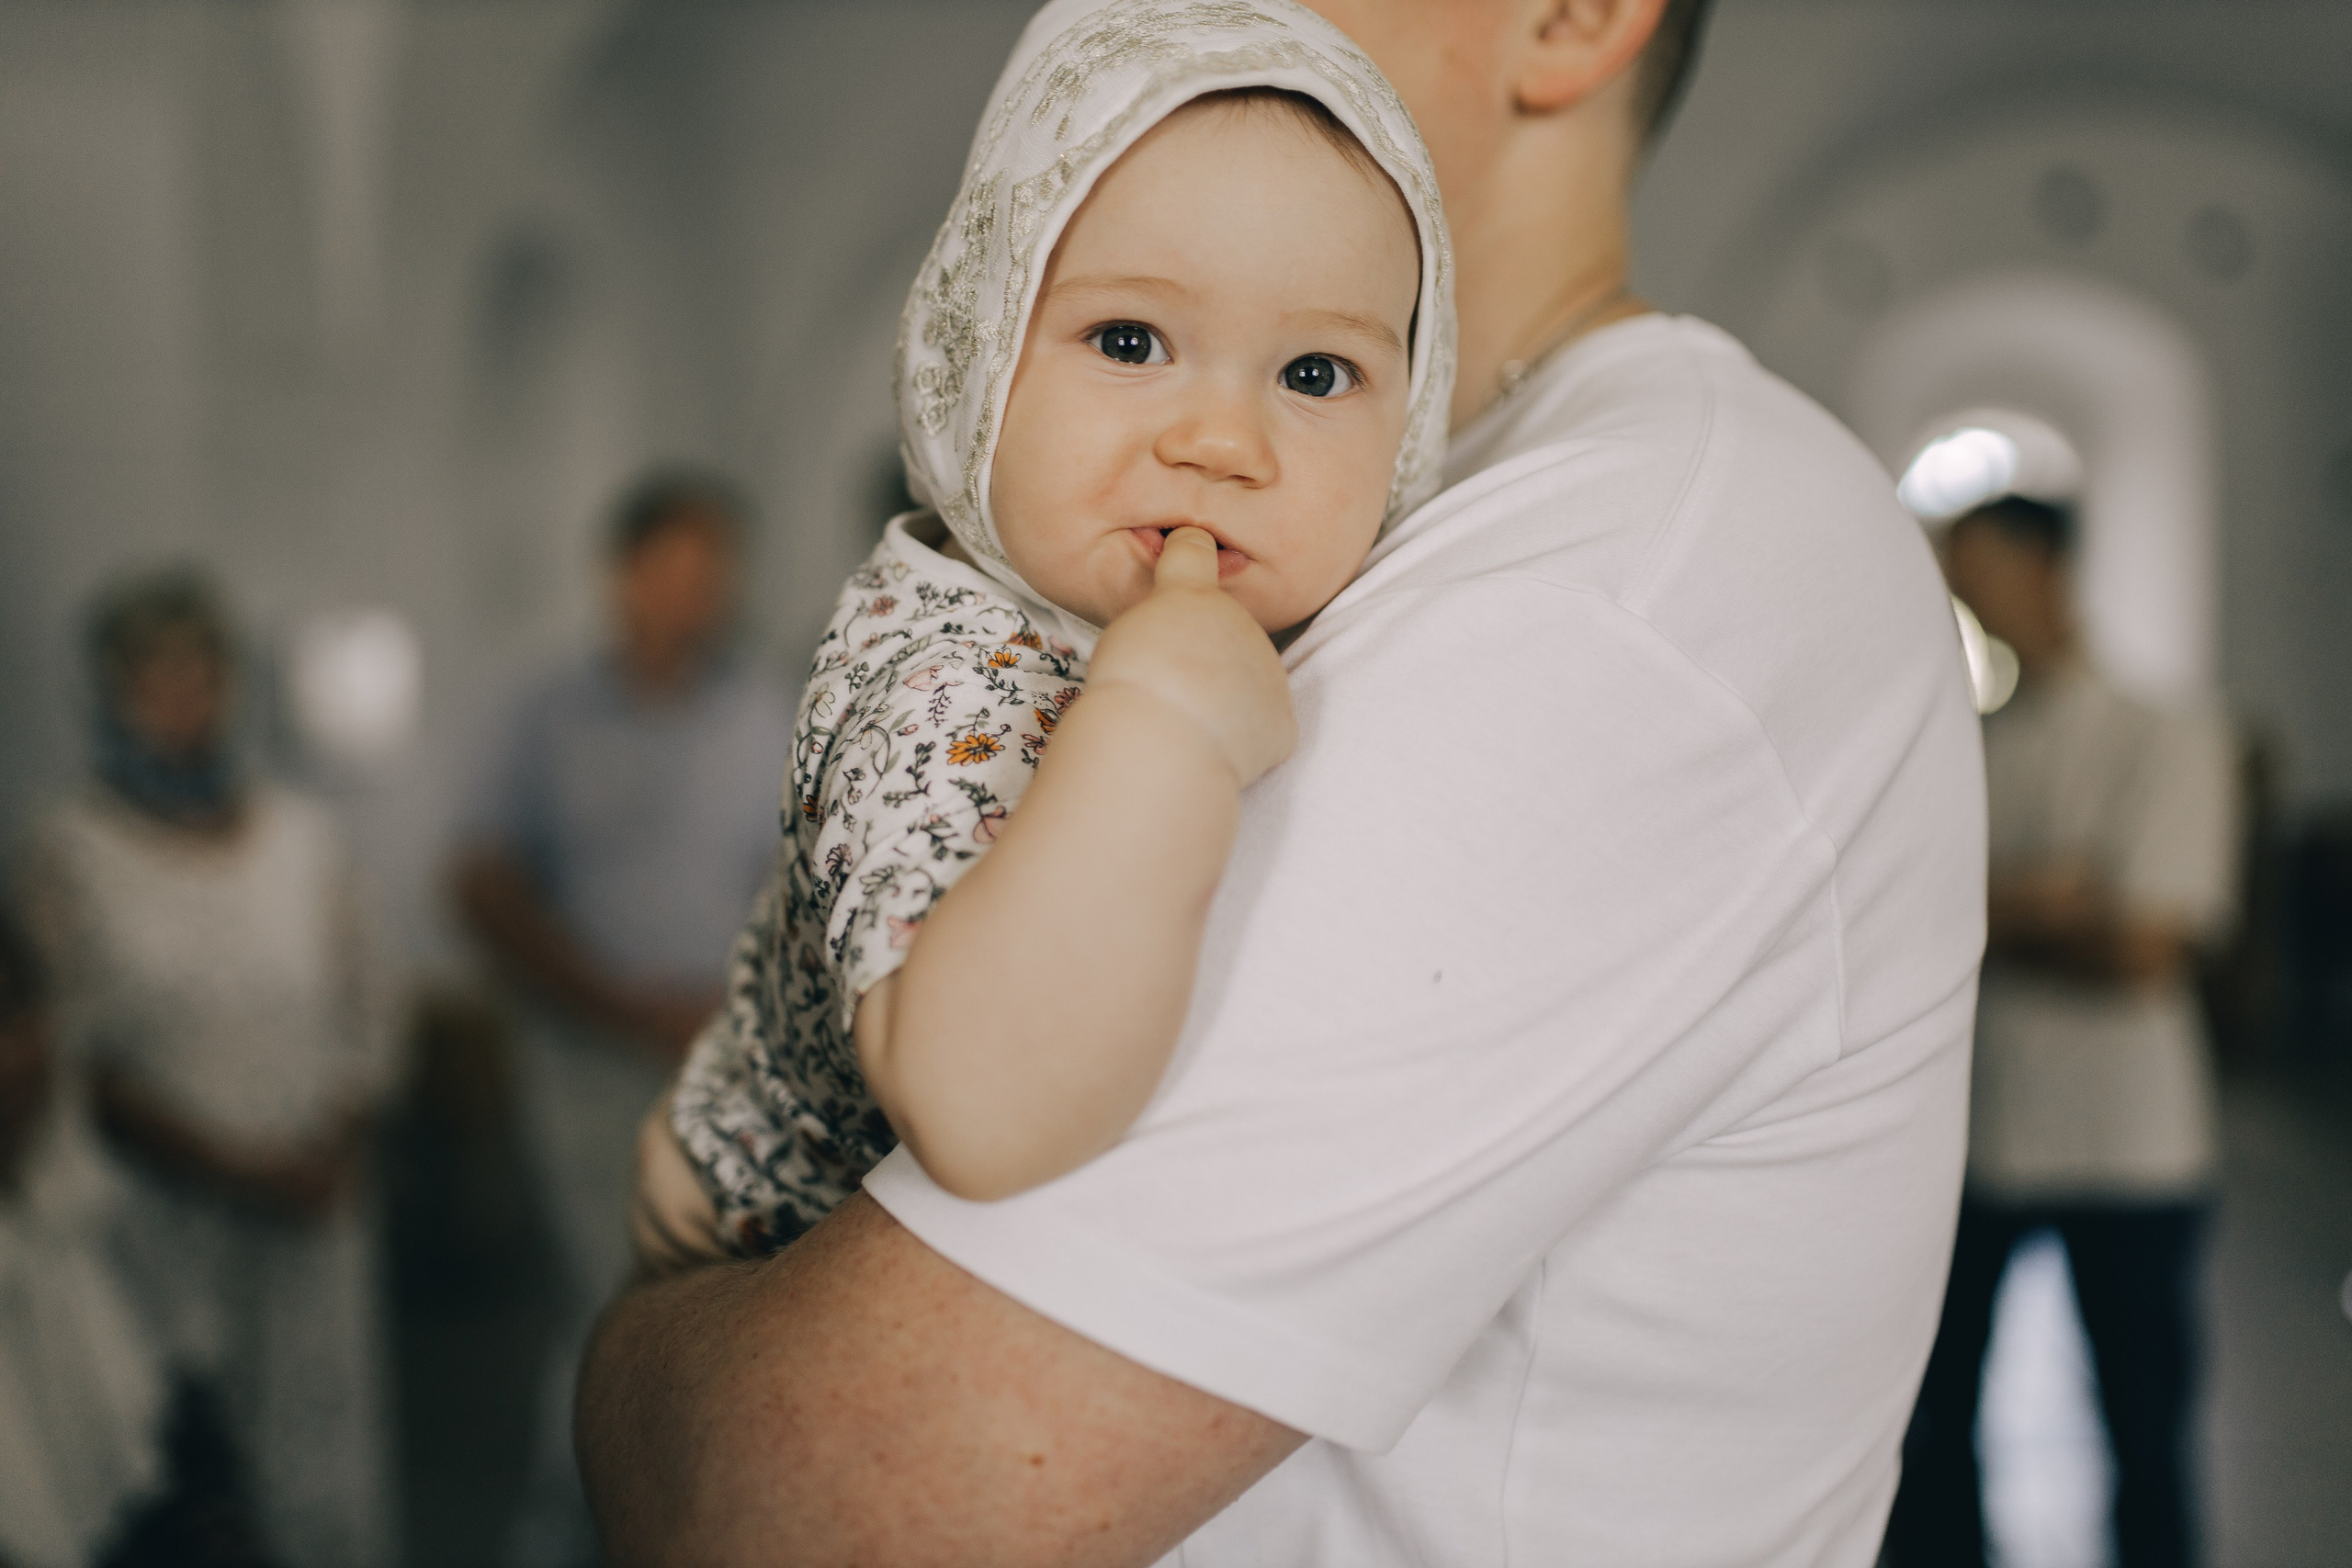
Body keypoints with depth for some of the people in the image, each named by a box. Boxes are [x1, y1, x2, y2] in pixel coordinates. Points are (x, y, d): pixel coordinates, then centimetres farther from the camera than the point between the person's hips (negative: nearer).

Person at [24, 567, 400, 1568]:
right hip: (168, 1208, -2)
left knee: (330, 1476, -1)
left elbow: (370, 1015, 12)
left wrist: (338, 1146, -5)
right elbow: (85, 1057, -4)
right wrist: (230, 1167, -11)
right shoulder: (76, 852, 0)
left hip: (317, 1200, 2)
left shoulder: (301, 837, 9)